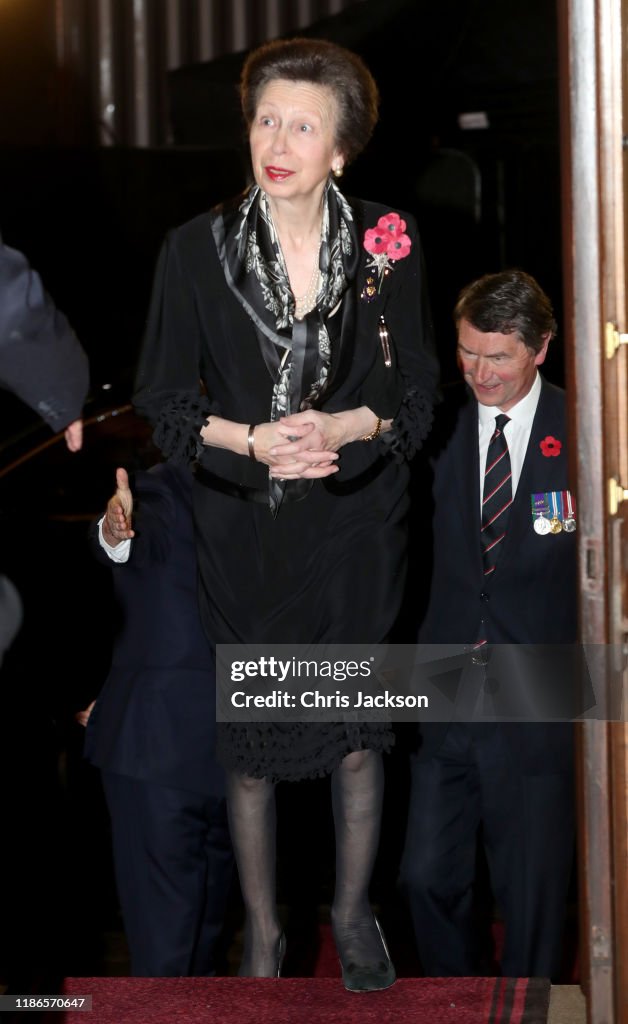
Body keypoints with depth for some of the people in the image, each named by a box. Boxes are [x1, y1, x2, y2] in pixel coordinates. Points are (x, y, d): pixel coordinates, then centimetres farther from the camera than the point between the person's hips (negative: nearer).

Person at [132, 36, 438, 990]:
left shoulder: (388, 244, -7)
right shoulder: (196, 248, -8)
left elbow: (418, 391, 0)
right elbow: (162, 400, -3)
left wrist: (347, 426, -19)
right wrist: (253, 440, -19)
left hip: (357, 528, 0)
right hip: (243, 534, 0)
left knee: (357, 732, 12)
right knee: (249, 741, 10)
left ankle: (353, 910, 33)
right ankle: (262, 926, 29)